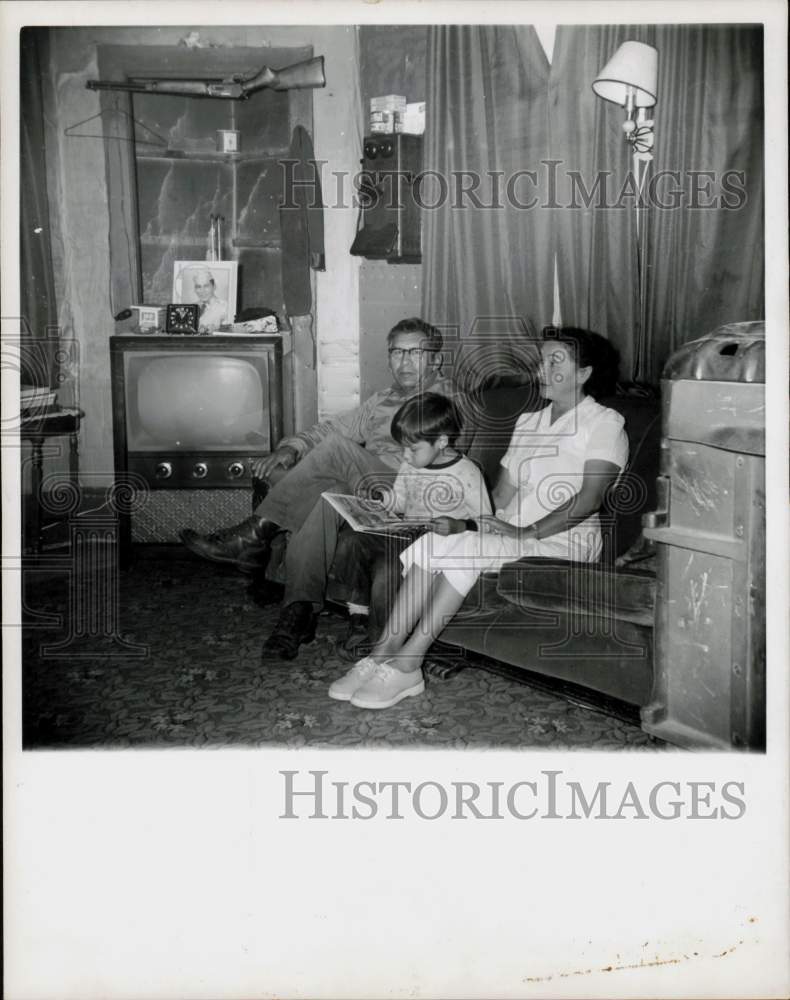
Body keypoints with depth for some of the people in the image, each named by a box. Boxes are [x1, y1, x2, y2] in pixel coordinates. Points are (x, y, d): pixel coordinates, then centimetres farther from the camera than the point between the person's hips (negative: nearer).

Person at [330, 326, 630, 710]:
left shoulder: (604, 423, -1)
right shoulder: (528, 421, 22)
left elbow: (591, 498, -13)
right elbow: (502, 493, 16)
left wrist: (528, 532, -20)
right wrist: (466, 517, -2)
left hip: (563, 538, -6)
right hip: (510, 531, 6)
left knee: (463, 547, -30)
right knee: (430, 543, -21)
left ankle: (406, 665, -25)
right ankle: (385, 652, -24)